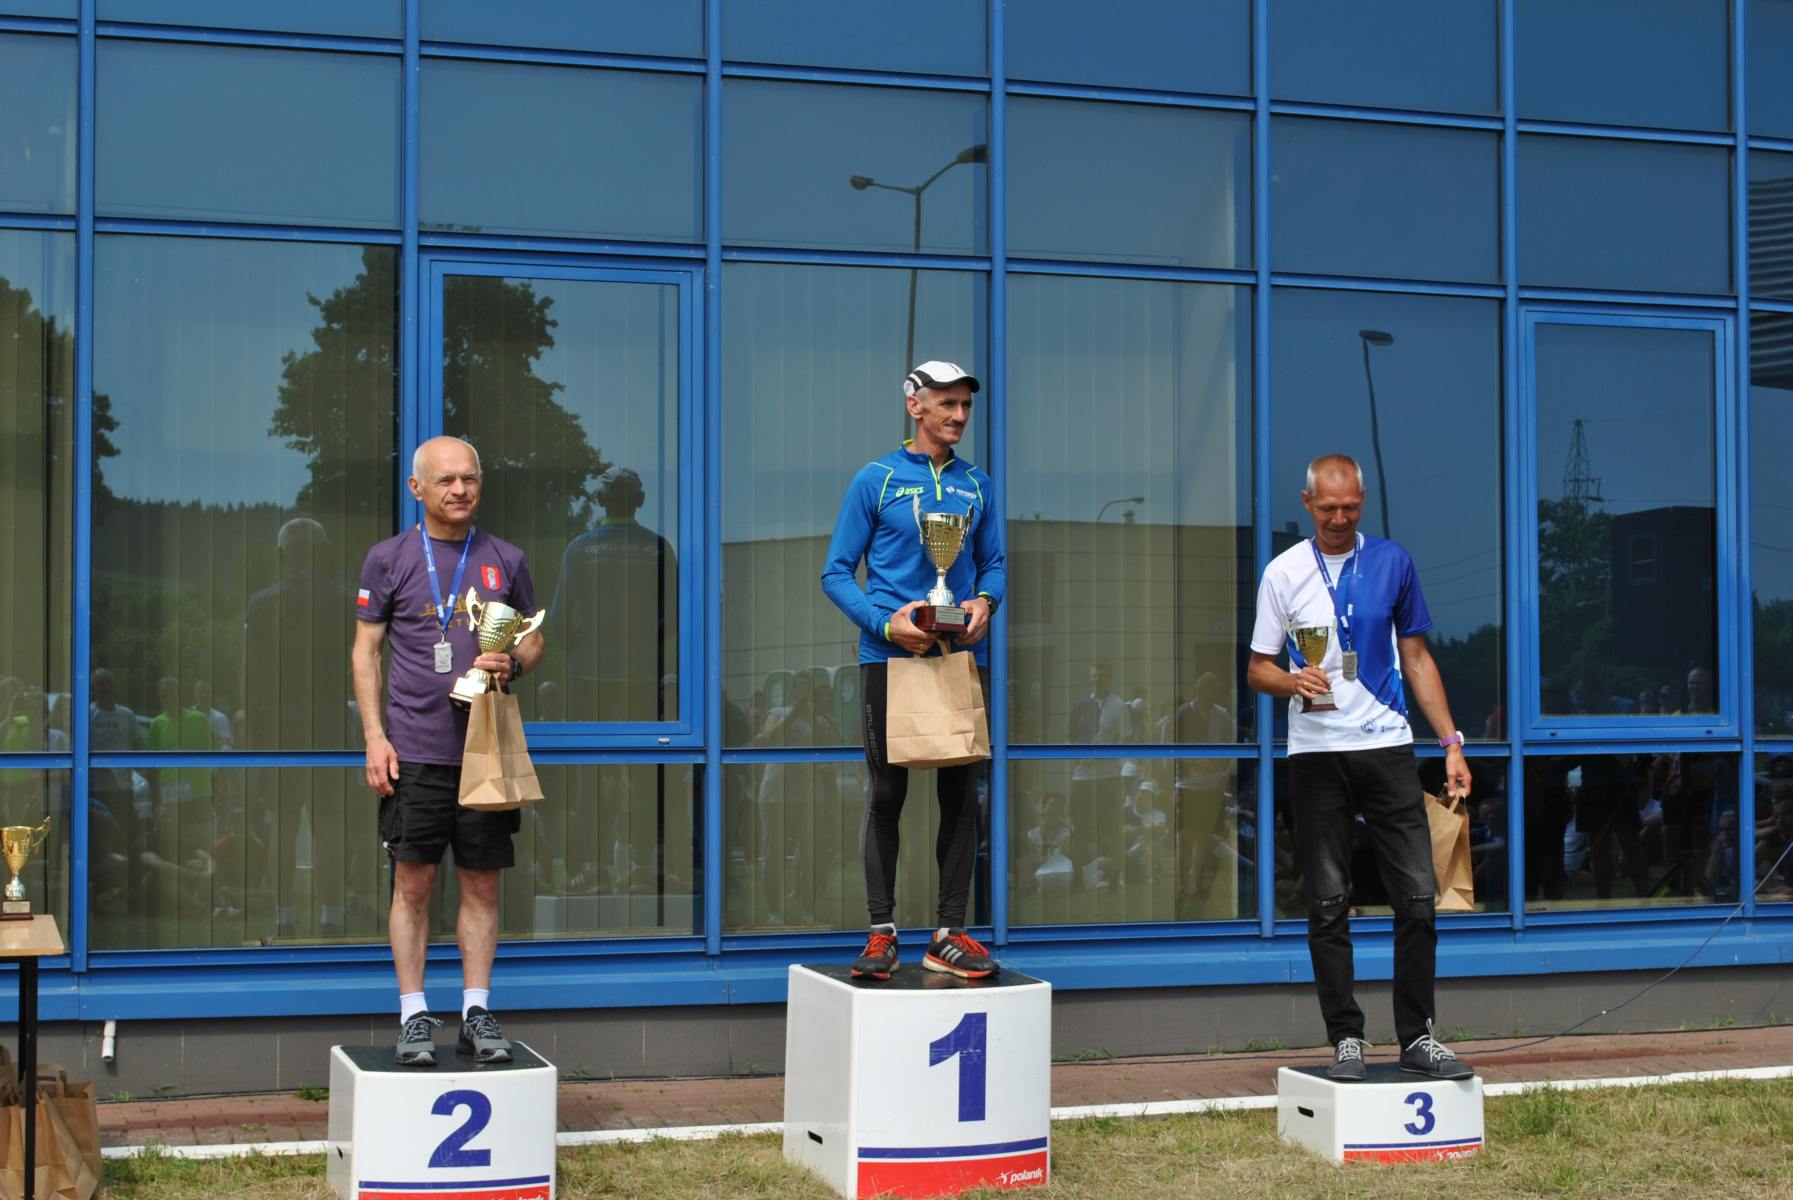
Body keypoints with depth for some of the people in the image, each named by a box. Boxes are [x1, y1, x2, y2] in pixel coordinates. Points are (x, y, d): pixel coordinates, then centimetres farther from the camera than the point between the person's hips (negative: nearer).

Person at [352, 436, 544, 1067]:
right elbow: (365, 650, 6)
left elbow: (534, 637, 18)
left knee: (482, 884, 4)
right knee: (413, 883, -1)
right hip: (415, 749, -2)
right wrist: (375, 736, -3)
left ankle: (477, 1013, 13)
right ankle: (414, 1016, 8)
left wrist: (512, 662, -6)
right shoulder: (389, 559, 5)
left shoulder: (505, 560, 10)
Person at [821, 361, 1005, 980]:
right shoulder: (876, 480, 0)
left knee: (962, 795, 4)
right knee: (886, 795, 1)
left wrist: (985, 602, -9)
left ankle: (950, 934, 11)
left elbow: (993, 564, 15)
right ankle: (881, 931, 9)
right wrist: (886, 622, -16)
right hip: (890, 657, -3)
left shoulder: (978, 485, 11)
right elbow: (836, 573, -1)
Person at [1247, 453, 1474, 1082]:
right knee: (1328, 904, 1)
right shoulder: (1284, 573, 4)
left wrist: (1451, 743, 6)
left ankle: (1418, 1037, 7)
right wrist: (1294, 681, -17)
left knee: (1418, 896, -3)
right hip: (1316, 753, -1)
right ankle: (1346, 1038, 9)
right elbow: (1257, 669, 7)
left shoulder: (1392, 562, 8)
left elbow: (1417, 657, 13)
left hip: (1387, 747, 1)